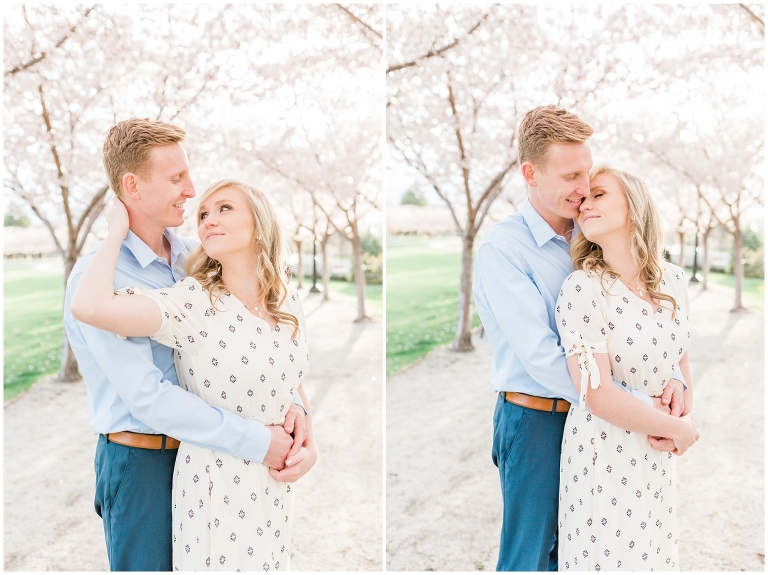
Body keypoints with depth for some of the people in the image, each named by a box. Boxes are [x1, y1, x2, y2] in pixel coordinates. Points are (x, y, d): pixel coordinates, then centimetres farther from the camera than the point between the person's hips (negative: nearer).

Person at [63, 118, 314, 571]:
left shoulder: (192, 256, 2)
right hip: (142, 462, -6)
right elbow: (149, 399, -24)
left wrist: (291, 403, -15)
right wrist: (258, 441, -24)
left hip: (202, 449, 6)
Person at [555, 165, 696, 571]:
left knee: (655, 553, 19)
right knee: (610, 556, 9)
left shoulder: (673, 280, -1)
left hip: (659, 453, 6)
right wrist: (677, 429, -10)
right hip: (604, 451, -5)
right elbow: (599, 398, -22)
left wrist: (688, 420, -1)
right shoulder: (583, 289, -20)